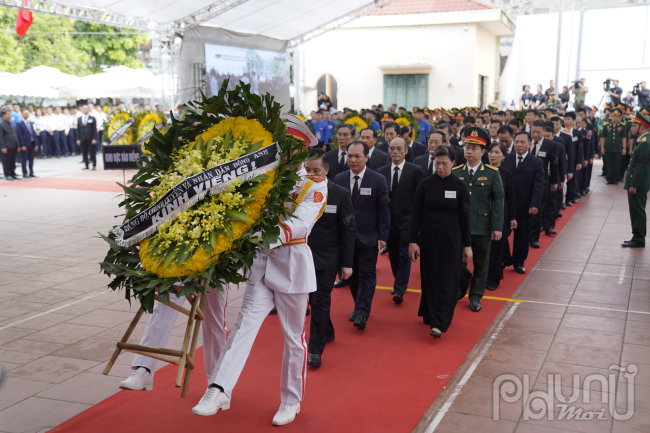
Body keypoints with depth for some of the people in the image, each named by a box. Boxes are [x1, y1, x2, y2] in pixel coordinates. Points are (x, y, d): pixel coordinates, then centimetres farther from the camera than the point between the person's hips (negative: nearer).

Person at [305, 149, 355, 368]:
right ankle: (327, 332, 40)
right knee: (313, 299, 14)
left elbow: (348, 230, -4)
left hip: (327, 258, -3)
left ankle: (316, 350, 10)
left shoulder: (341, 194, -8)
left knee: (321, 302, 0)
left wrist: (347, 263, -7)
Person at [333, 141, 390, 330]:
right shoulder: (339, 179, 4)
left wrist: (383, 236, -8)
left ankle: (362, 314, -4)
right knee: (352, 275, 11)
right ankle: (359, 307, 25)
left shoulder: (378, 180, -4)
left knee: (367, 275, -4)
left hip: (368, 237, -3)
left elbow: (383, 210, -3)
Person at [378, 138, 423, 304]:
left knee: (405, 255, -7)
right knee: (393, 256, 13)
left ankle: (399, 290, -6)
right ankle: (400, 283, 31)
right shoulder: (381, 172, 7)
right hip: (388, 220, 4)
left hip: (407, 220, -4)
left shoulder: (415, 170, -3)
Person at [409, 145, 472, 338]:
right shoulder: (425, 185, -2)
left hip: (450, 240, -1)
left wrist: (467, 245, 0)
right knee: (429, 279, 10)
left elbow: (465, 217, 0)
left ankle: (438, 324, -2)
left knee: (446, 281, -3)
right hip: (428, 238, 2)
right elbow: (416, 215, 0)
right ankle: (430, 314, 28)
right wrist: (413, 241, -4)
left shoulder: (459, 186, -3)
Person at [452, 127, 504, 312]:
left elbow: (498, 201, -2)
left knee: (481, 264, 9)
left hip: (482, 227, -1)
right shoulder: (455, 172, 3)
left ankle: (476, 296, 23)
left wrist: (497, 227, -7)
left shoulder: (492, 173, -1)